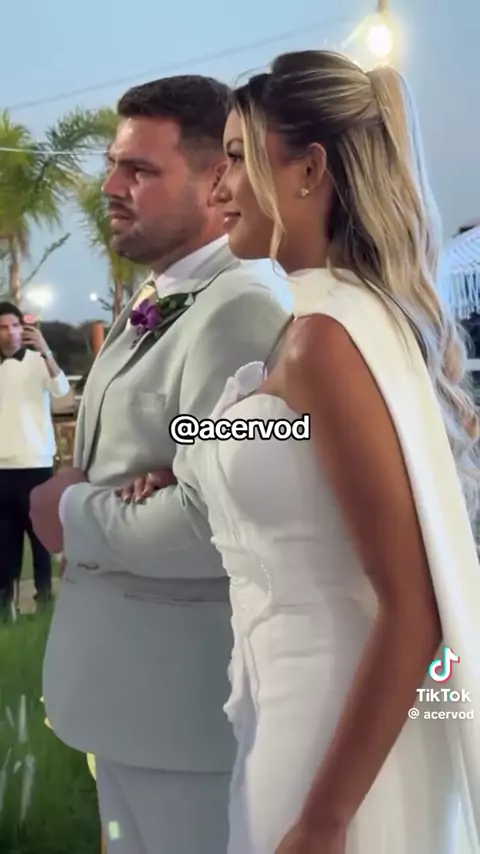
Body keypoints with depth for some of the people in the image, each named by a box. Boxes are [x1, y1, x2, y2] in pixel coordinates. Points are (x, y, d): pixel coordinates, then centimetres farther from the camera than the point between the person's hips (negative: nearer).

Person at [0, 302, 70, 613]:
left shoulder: (38, 361, -1)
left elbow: (62, 389, -20)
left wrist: (45, 351, -30)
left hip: (35, 460, -4)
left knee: (38, 527, 0)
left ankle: (44, 588, 7)